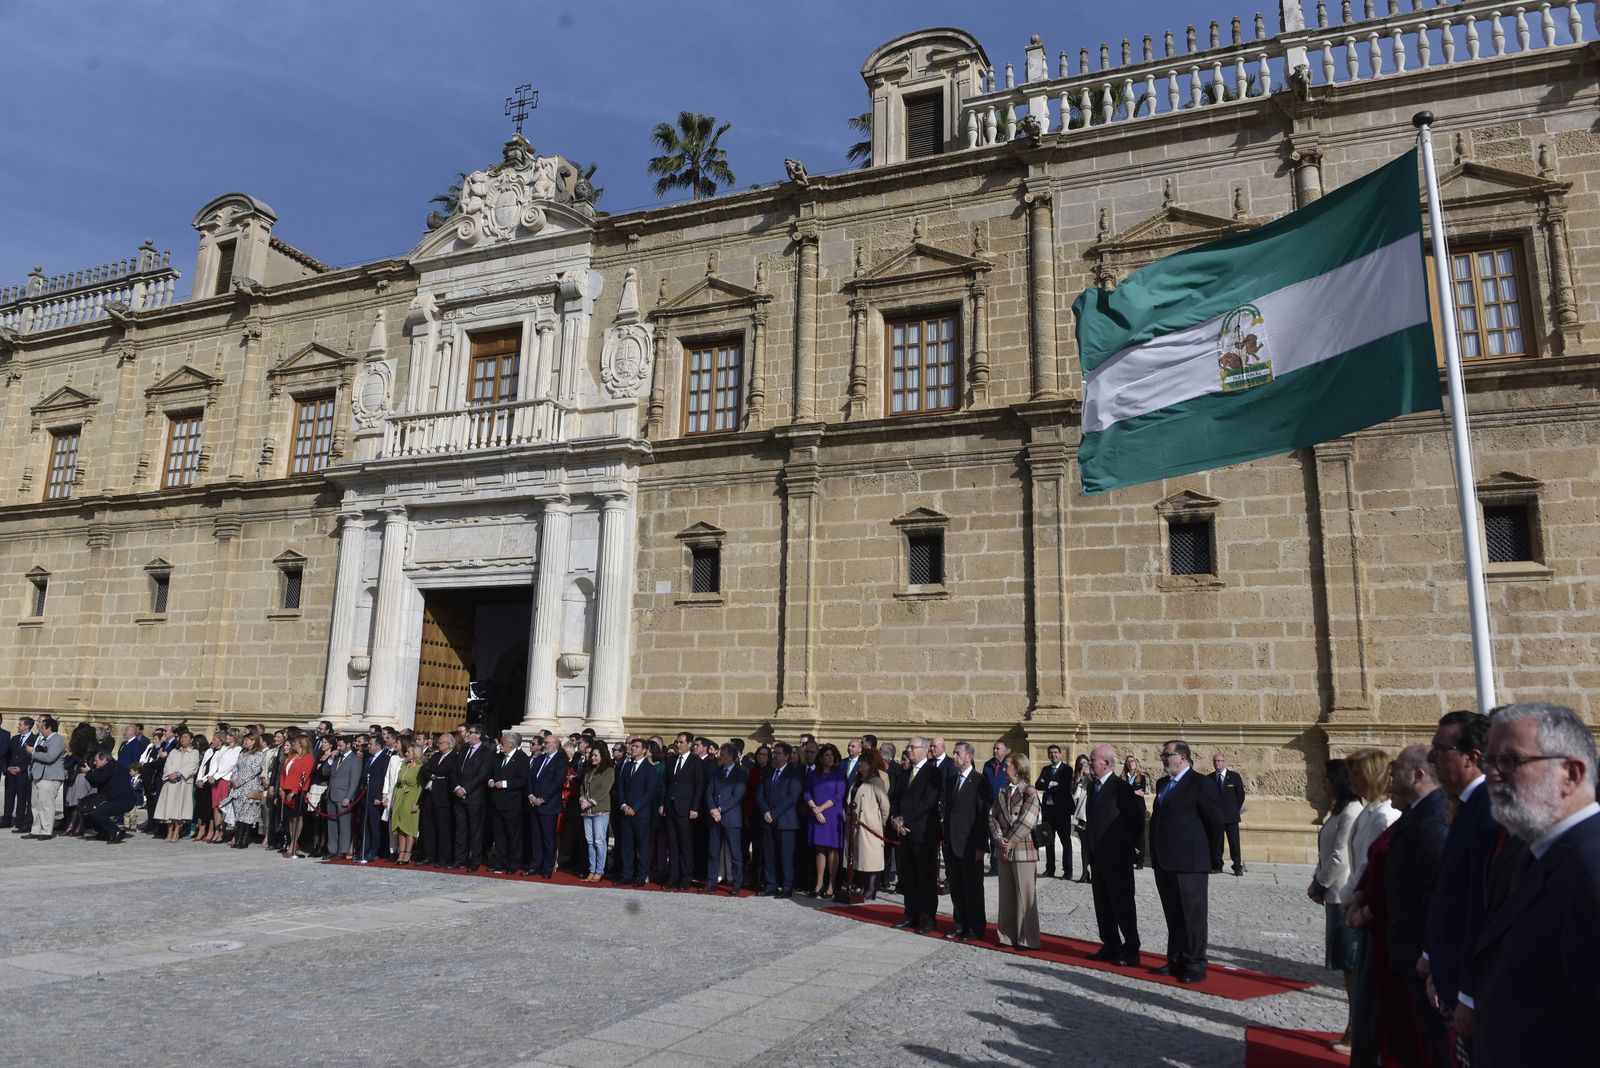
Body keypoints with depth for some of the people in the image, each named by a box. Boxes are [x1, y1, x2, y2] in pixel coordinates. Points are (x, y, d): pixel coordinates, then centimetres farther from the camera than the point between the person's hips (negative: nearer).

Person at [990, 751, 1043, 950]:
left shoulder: (1030, 793, -8)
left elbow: (1025, 822, -16)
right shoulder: (1002, 793, 13)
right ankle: (1007, 935, 20)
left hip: (1023, 850, -6)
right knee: (1006, 895, 12)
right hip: (1004, 851, 7)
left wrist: (1010, 842, -14)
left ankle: (1027, 939, 7)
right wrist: (999, 838, -10)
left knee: (1025, 895, -1)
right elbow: (992, 817, 6)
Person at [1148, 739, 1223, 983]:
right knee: (1173, 915, 14)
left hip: (1188, 861, -8)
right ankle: (1175, 961, 22)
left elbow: (1216, 818, -11)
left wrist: (1196, 840, 2)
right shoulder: (1162, 784, 14)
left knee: (1192, 915, 1)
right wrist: (1156, 852, 14)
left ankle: (1195, 965, 8)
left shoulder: (1198, 783, -11)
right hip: (1164, 861, 8)